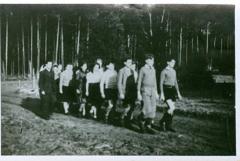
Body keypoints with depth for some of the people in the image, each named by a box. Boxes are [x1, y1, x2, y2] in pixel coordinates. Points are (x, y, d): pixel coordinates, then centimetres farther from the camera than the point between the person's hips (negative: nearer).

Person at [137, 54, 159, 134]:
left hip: (152, 91, 6)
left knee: (153, 109, 0)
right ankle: (141, 121, 11)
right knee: (147, 109, -14)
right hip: (145, 91, -6)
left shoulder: (153, 70, 13)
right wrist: (138, 93, -9)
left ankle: (148, 126, 8)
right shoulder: (142, 69, -4)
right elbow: (139, 82, -4)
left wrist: (156, 93, 15)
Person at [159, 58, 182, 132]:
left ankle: (168, 126, 13)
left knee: (171, 109, 5)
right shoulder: (164, 71, -8)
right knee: (172, 108, -18)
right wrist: (162, 94, -18)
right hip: (166, 90, -7)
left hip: (172, 91, 7)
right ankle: (162, 121, 0)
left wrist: (178, 93, 14)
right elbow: (161, 83, -11)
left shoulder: (173, 71, 14)